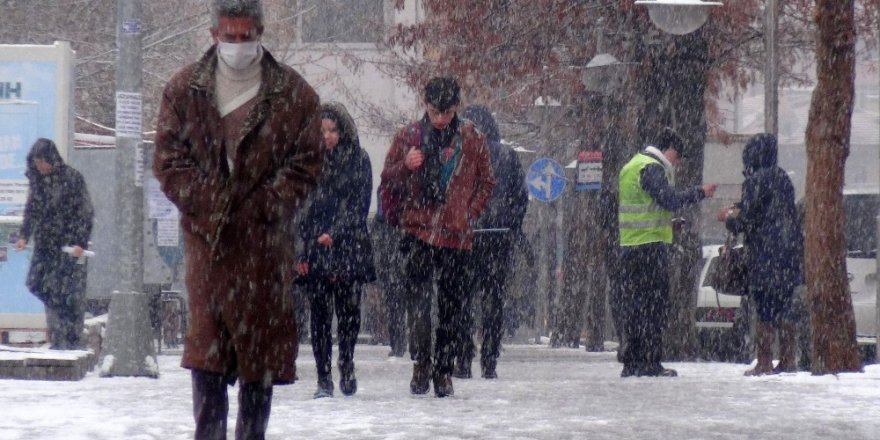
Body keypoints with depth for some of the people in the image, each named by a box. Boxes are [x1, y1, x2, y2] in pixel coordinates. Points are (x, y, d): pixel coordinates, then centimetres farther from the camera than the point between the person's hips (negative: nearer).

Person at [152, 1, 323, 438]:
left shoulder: (293, 94, 2)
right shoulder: (184, 90, 5)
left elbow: (306, 161, 2)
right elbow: (168, 158, 3)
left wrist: (266, 206, -9)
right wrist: (206, 205, -8)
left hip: (264, 237, 0)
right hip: (206, 236, 0)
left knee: (262, 341, 2)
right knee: (206, 337, -3)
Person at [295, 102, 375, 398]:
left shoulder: (359, 160, 5)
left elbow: (359, 206, 0)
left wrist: (335, 235, -12)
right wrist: (301, 251, -2)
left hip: (349, 249, -1)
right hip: (315, 251, 1)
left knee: (349, 311, -2)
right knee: (320, 314, -2)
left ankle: (346, 365, 20)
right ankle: (324, 379, 1)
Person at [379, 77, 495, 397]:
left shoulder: (472, 140, 6)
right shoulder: (409, 136, 6)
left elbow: (486, 182, 14)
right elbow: (388, 178, 10)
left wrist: (470, 214, 1)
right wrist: (406, 165, -11)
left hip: (457, 235, 1)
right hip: (418, 232, -1)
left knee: (451, 306, 6)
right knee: (418, 298, -15)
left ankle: (444, 371, 14)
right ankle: (421, 363, -13)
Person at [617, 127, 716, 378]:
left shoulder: (631, 167, 21)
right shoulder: (652, 168, -9)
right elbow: (669, 200, -19)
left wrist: (670, 225, 22)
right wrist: (700, 193, -10)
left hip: (628, 246, 9)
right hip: (651, 245, -9)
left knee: (633, 305, 10)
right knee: (654, 305, -6)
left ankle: (632, 363, 11)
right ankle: (650, 364, -8)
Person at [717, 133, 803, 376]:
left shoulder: (756, 180, -13)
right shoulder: (782, 178, 12)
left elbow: (747, 219, -14)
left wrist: (728, 218, 7)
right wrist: (737, 210, 23)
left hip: (765, 254, -8)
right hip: (788, 253, 8)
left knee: (766, 310, -5)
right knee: (784, 308, 12)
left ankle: (764, 362, -4)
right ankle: (788, 359, 15)